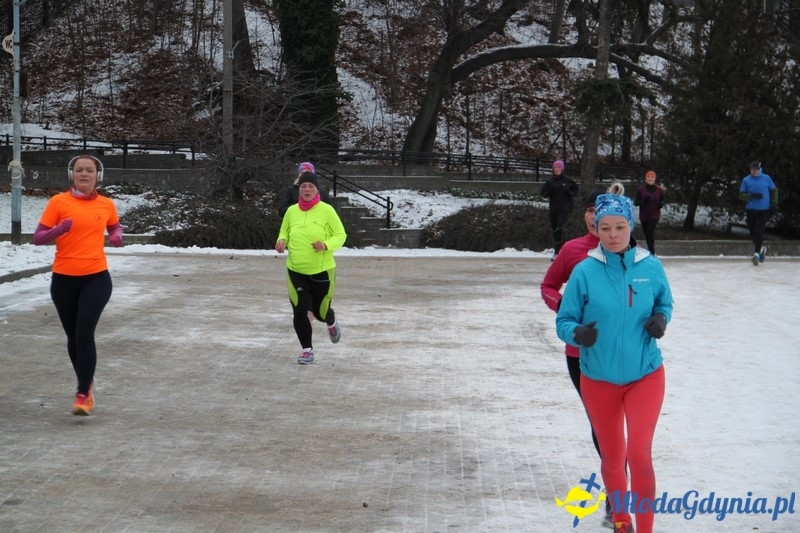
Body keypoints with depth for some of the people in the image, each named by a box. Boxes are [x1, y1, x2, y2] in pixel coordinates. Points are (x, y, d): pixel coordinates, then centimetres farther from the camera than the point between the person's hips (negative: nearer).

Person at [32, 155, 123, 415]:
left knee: (84, 334, -13)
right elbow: (38, 237, -4)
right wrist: (58, 229, -22)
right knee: (73, 337, 12)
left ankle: (83, 394, -7)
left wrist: (117, 236, 3)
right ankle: (86, 383, 34)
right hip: (64, 279, 1)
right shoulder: (59, 202, -3)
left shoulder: (106, 205, 5)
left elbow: (115, 227, 26)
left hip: (96, 278, -1)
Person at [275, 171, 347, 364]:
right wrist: (282, 241, -7)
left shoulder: (326, 210, -8)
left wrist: (326, 245, -22)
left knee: (320, 312, 9)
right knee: (299, 312, -5)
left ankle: (332, 324, 47)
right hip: (296, 270, 2)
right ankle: (307, 350, 12)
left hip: (322, 271, -2)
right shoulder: (291, 211, 2)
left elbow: (340, 235, -3)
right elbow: (284, 232, 16)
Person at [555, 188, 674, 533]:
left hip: (645, 376, 0)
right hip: (599, 379, 1)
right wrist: (577, 333, -28)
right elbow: (563, 322, -6)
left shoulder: (651, 267, -7)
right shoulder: (585, 271, -11)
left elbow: (665, 303, 10)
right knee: (612, 459, 14)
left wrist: (661, 319, -12)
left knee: (639, 455, -14)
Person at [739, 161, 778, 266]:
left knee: (759, 232, -14)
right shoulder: (746, 180, 2)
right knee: (752, 232, 7)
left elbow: (774, 190, 15)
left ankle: (757, 253, -14)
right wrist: (752, 195, -17)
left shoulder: (766, 178, 3)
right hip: (750, 210, 2)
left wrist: (774, 202, 1)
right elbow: (741, 195, 0)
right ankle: (761, 248, 32)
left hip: (763, 210, -2)